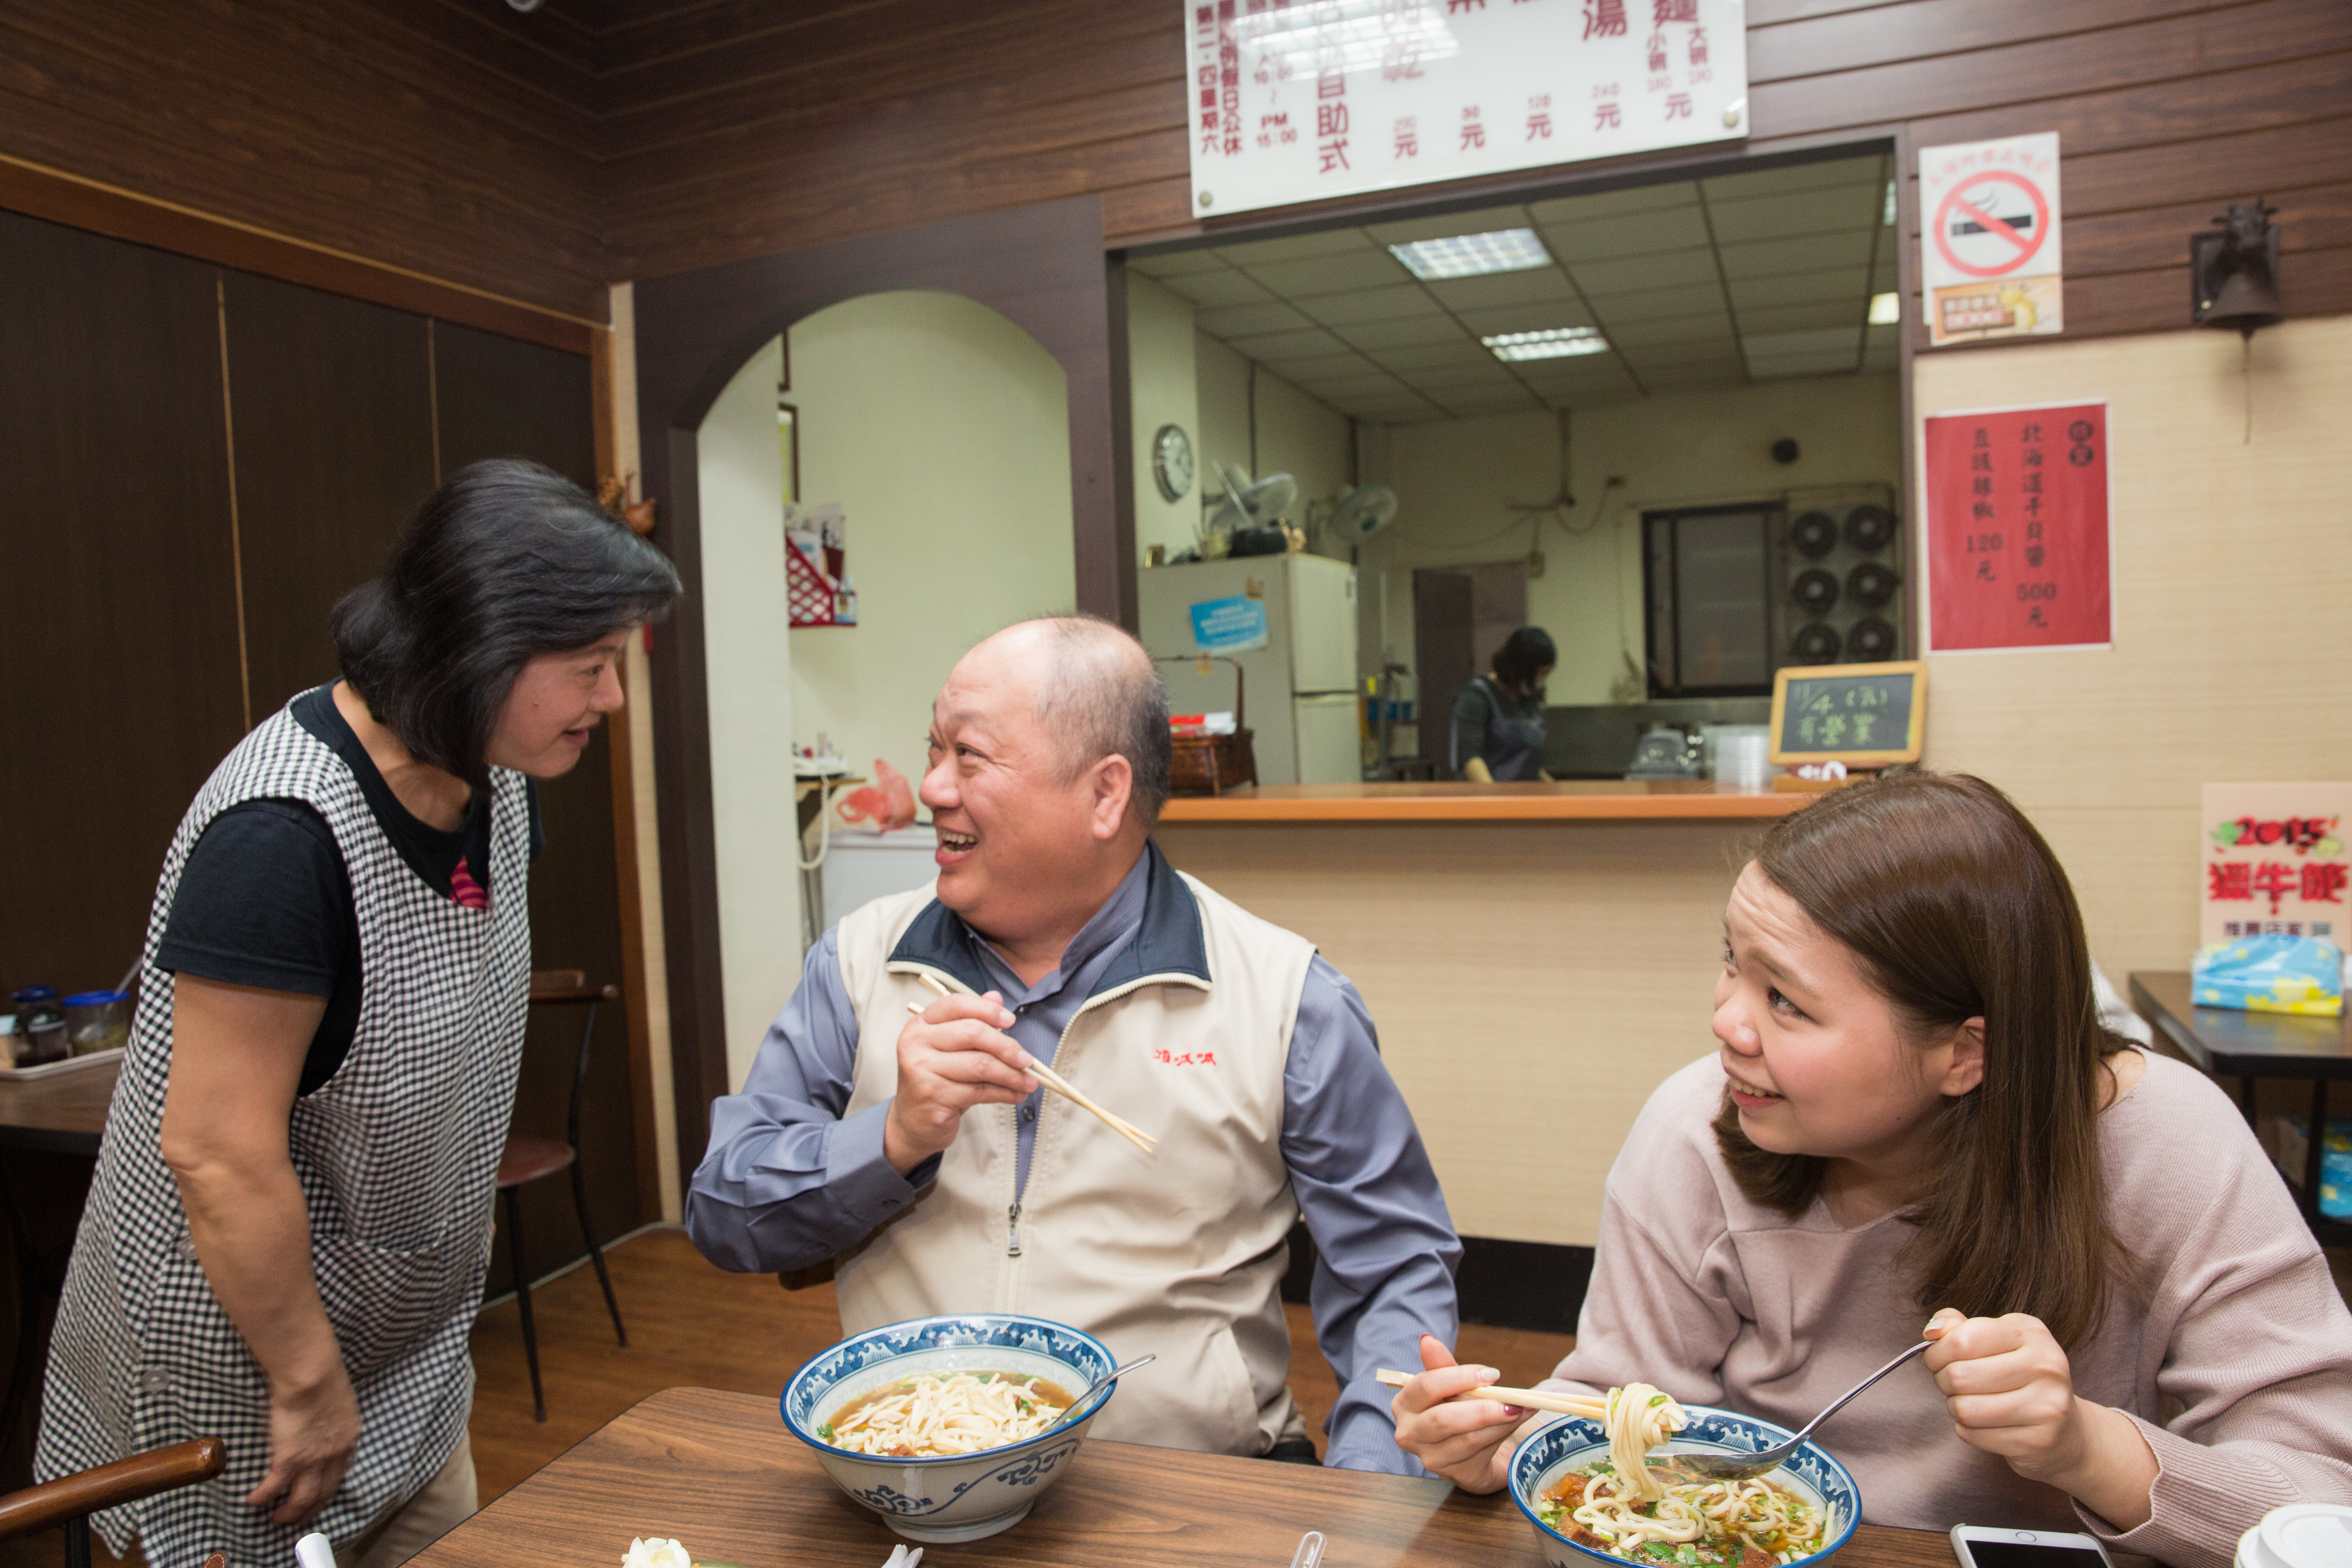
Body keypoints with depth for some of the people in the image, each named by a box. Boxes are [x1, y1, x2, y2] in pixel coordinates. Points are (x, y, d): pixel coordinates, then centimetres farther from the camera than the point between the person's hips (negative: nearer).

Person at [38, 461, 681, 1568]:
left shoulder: (497, 783, -4)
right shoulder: (281, 834, -30)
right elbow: (218, 1155, -26)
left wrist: (462, 1245, 14)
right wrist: (311, 1384, -16)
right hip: (237, 1361, -7)